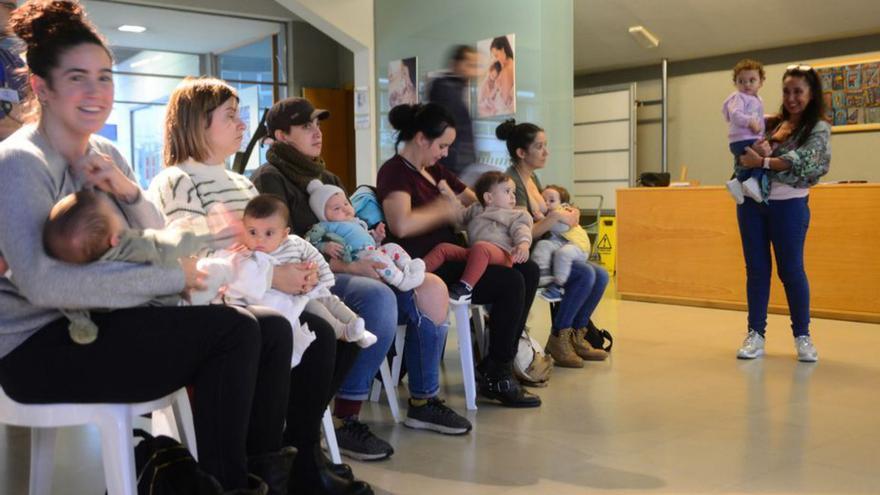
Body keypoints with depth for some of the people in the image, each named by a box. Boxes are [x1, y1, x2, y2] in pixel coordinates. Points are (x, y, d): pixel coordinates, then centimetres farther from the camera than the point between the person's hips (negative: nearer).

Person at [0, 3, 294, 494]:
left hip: (97, 321, 8)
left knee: (273, 329, -4)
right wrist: (171, 278, -23)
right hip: (40, 344, -8)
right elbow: (41, 284, -27)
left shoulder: (107, 155, 10)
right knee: (233, 330, -22)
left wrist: (128, 192, -12)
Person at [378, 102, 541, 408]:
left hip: (448, 256, 10)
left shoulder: (434, 170, 19)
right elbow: (401, 225, -28)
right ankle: (495, 378, -7)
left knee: (528, 272, 0)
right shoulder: (395, 171, -9)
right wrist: (443, 209, -15)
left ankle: (500, 363, 5)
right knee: (510, 282, -20)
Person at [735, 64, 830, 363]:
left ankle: (802, 336, 14)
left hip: (789, 204, -4)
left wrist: (763, 162, -19)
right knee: (756, 269, 5)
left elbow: (801, 161, -15)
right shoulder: (770, 124, 13)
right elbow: (745, 155, 8)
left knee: (791, 270, 1)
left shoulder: (819, 129, 1)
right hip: (752, 201, 4)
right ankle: (755, 334, 11)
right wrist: (758, 149, -13)